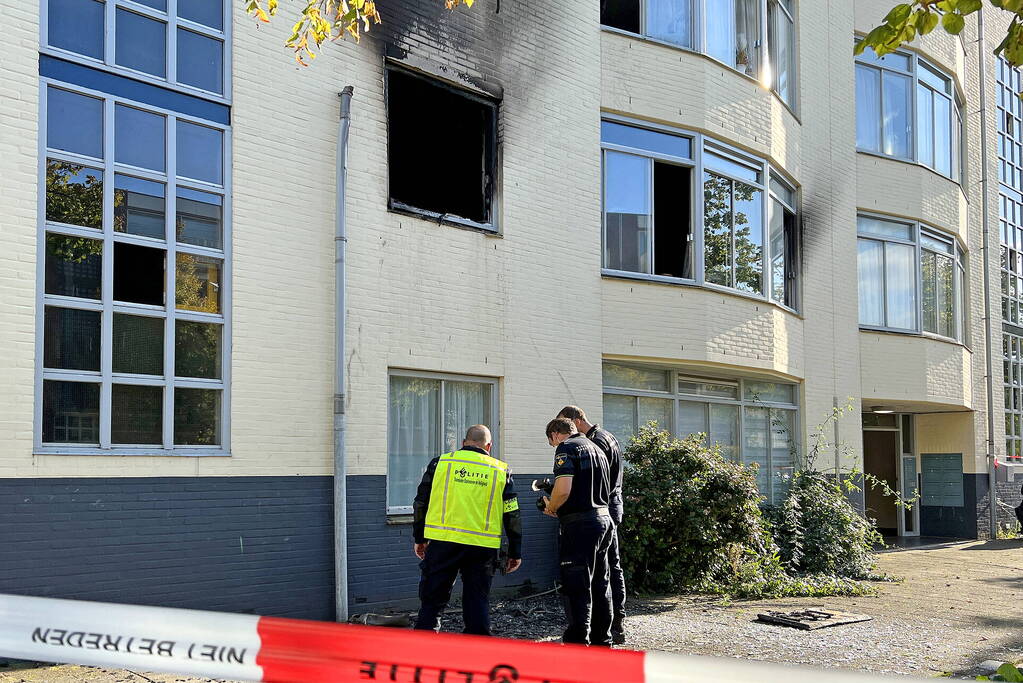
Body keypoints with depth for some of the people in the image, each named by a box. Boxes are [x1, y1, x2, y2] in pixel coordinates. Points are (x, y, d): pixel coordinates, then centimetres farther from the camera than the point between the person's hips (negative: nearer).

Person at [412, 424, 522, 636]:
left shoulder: (440, 463, 8)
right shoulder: (501, 471, 9)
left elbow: (420, 503, 11)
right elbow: (513, 515, 9)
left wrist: (419, 539, 21)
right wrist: (515, 553, 15)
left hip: (443, 541, 0)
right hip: (482, 547, 1)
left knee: (432, 600, 8)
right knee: (478, 601, 10)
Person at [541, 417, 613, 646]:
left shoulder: (566, 448, -8)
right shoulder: (596, 448, 19)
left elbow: (563, 489, -21)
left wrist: (551, 507, -2)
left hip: (580, 524, -9)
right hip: (604, 518, 9)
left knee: (576, 587, -5)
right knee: (600, 584, 16)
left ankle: (578, 643, -6)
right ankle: (602, 641, 24)